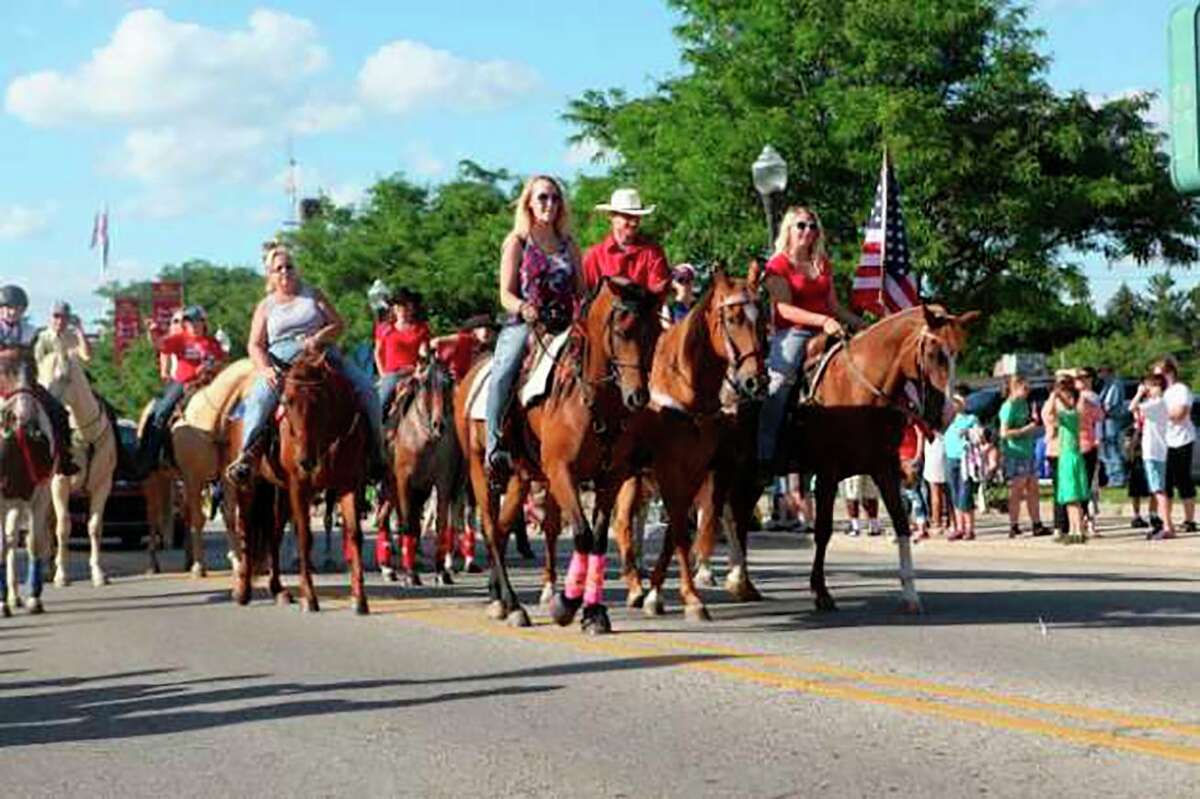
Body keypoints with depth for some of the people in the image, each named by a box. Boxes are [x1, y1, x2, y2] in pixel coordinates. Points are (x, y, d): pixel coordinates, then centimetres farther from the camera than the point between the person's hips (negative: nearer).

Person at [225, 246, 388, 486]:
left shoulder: (313, 295, 15)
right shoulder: (266, 306, 14)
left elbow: (338, 324, 7)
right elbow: (255, 345, 7)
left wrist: (318, 338, -14)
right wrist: (265, 369, -14)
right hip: (281, 361, -1)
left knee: (365, 387, -19)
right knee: (259, 397, -32)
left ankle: (376, 450, -8)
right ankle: (247, 454, -29)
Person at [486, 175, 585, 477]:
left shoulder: (568, 245, 18)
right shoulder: (517, 242, 8)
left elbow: (581, 292, 18)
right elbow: (506, 295, 2)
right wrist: (523, 307, -21)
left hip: (564, 327, 4)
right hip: (523, 325, -4)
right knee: (503, 374, -31)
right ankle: (495, 448, -30)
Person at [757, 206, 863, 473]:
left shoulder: (823, 265, 19)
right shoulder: (779, 265, 0)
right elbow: (785, 309, -11)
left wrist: (860, 324, 10)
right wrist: (823, 321, -23)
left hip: (821, 334, 6)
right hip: (791, 333, -6)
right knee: (781, 381, -26)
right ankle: (764, 453, -29)